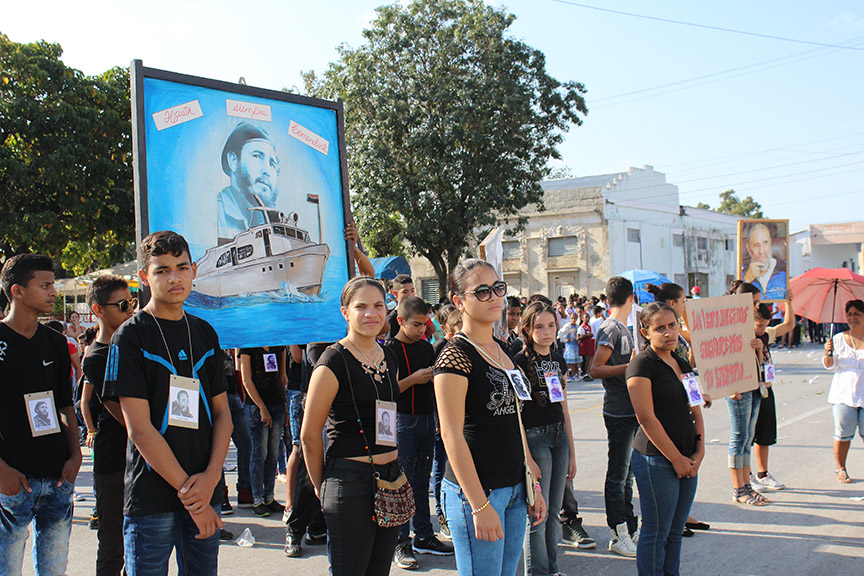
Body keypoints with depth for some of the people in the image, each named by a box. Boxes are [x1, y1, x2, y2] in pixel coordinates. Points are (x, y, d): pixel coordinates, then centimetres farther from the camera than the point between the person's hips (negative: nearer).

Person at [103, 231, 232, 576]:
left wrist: (211, 477, -7)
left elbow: (222, 412, 9)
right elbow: (139, 429, -11)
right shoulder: (130, 337, -6)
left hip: (206, 493, 5)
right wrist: (187, 490, -13)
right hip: (152, 497, -4)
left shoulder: (205, 334, 9)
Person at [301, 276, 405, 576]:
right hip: (351, 480, -7)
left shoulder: (389, 359, 10)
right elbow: (309, 435, -8)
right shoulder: (333, 363, -12)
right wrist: (322, 485, 1)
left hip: (391, 476, 7)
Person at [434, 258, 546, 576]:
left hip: (513, 488, 8)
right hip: (475, 489, -8)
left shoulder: (503, 350, 12)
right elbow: (452, 435, -18)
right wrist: (479, 506, -20)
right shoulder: (456, 356, -14)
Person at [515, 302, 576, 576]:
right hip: (534, 437, -7)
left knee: (554, 511, 14)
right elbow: (514, 411, -12)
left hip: (559, 437, 7)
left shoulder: (558, 361, 11)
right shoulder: (520, 361, -9)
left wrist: (572, 451, 16)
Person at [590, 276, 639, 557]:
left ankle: (630, 529, 25)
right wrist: (631, 366, -25)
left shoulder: (622, 328, 16)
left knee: (626, 473, 16)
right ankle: (618, 536, 7)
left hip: (631, 410, 10)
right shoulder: (610, 328, -13)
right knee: (618, 474, -1)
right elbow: (596, 369, -20)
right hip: (619, 413, -10)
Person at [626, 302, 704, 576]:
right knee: (656, 533, 1)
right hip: (656, 459, -7)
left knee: (676, 531, 14)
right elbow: (647, 419, -15)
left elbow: (694, 409, 15)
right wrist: (676, 458, -12)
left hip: (687, 460, 7)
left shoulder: (682, 363, 13)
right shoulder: (641, 364, -11)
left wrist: (699, 452, 2)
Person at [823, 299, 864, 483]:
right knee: (843, 434, 0)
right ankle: (840, 469, 14)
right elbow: (831, 366, 2)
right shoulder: (839, 339, 5)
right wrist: (828, 354, -17)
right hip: (844, 394, 0)